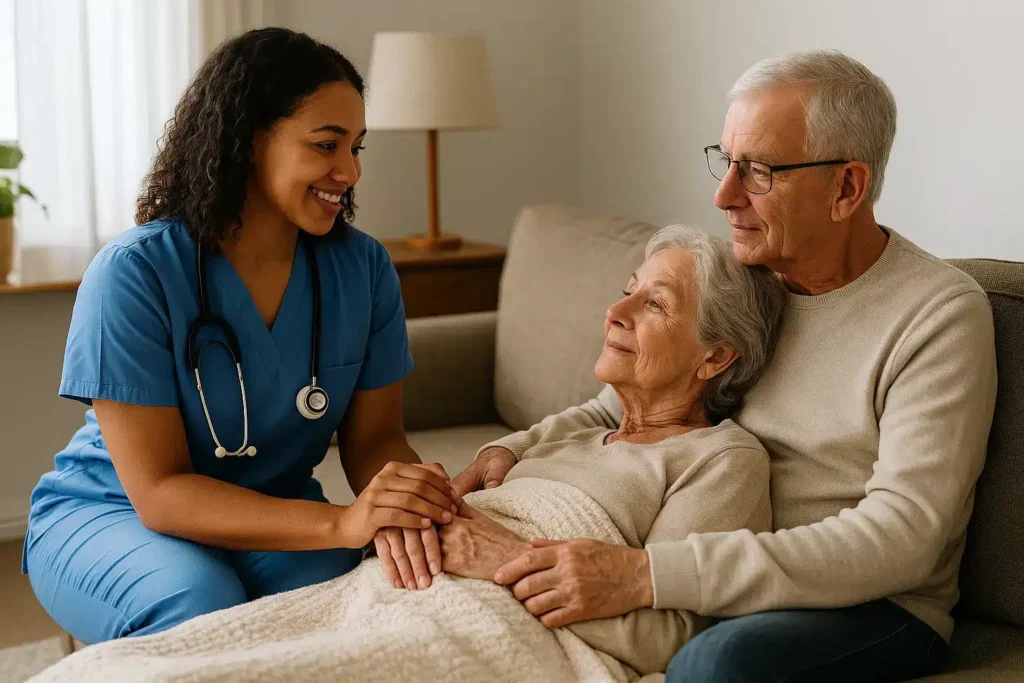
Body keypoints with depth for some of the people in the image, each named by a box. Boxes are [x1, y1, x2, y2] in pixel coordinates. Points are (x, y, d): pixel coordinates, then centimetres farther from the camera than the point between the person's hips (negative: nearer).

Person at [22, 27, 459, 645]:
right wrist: (338, 522, -39)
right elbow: (158, 491, -25)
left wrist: (407, 505, -31)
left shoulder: (363, 268, -8)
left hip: (275, 514, 3)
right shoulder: (135, 273, -22)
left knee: (333, 586, -30)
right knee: (199, 601, -34)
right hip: (110, 516, -2)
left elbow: (375, 437, -5)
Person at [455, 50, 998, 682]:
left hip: (873, 608, -5)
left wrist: (647, 576, -34)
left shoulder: (942, 314, -15)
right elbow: (606, 414, 12)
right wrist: (508, 453, -13)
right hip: (715, 581, 6)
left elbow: (900, 539, -25)